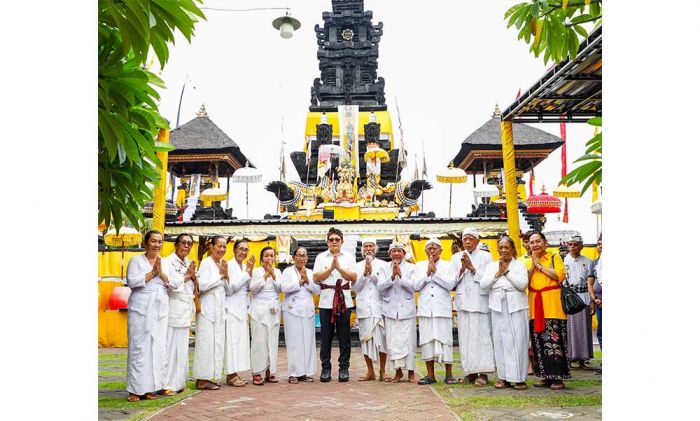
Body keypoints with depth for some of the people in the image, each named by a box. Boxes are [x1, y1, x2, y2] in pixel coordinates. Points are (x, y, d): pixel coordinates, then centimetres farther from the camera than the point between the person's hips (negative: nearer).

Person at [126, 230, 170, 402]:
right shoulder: (136, 260, 5)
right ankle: (135, 389, 0)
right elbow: (132, 281, -9)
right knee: (139, 347, -5)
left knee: (158, 347, 2)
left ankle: (149, 388, 10)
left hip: (160, 311, 4)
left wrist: (160, 272, -9)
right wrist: (152, 273, -8)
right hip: (141, 310, -4)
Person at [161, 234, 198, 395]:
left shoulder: (190, 264, 17)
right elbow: (171, 283, -17)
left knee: (182, 347, 8)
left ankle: (178, 382, 15)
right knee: (170, 347, -7)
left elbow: (197, 288, 17)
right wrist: (187, 275, -6)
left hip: (186, 310, 7)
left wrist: (194, 276, -1)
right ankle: (167, 385, -3)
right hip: (173, 308, -7)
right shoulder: (167, 262, -3)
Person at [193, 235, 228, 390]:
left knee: (217, 342, 8)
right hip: (208, 308, -8)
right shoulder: (206, 263, -7)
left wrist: (226, 275, -2)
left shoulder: (223, 264, 15)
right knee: (206, 342, -6)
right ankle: (202, 379, 1)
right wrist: (220, 275, -12)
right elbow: (202, 285, -19)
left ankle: (210, 377, 15)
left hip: (220, 309, 8)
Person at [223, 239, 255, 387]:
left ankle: (235, 373, 16)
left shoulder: (245, 266, 12)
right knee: (232, 340, -6)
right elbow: (230, 288, -16)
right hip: (232, 307, -8)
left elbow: (249, 288, 10)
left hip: (242, 308, 8)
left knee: (241, 340, 9)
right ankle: (230, 375, 0)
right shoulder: (230, 265, -10)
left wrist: (250, 271, -2)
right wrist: (246, 273, -13)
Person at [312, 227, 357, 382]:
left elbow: (354, 277, -2)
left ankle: (344, 368, 12)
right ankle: (325, 368, 12)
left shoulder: (349, 257, 9)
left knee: (344, 336, 3)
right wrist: (330, 268, -13)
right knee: (326, 336, 3)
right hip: (326, 301, 0)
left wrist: (339, 268, -13)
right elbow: (316, 278, -2)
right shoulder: (321, 257, 9)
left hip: (344, 300, 0)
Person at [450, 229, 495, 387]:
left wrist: (472, 268, -10)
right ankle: (471, 372, 8)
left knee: (481, 336, -7)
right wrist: (462, 269, -9)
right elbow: (452, 280, 7)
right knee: (465, 337, 1)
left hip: (480, 301, -2)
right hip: (463, 301, 3)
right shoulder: (456, 257, 14)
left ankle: (483, 373, -5)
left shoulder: (486, 256, 7)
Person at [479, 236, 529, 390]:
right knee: (500, 341, 1)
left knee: (518, 341, -5)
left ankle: (519, 378, -1)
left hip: (516, 307, -2)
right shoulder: (491, 266, 15)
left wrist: (507, 271, -6)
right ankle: (503, 377, 7)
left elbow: (523, 284, -8)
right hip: (498, 307, 2)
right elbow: (483, 285, 2)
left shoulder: (519, 265, 7)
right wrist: (498, 273, -5)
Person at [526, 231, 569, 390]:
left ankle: (558, 377, -1)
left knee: (554, 341, -7)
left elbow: (560, 275, -12)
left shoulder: (554, 257, 4)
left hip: (552, 305, -5)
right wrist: (532, 266, -2)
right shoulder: (527, 262, 16)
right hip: (535, 306, 5)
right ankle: (546, 376, 13)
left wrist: (540, 265, -7)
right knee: (538, 343, 5)